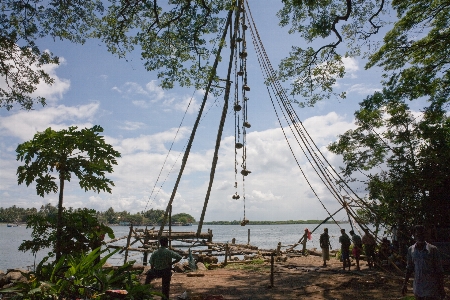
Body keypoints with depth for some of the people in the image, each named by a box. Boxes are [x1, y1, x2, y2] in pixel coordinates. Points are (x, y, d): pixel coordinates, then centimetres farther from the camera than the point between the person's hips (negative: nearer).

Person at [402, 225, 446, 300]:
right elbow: (409, 268, 9)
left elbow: (439, 270, -4)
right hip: (418, 287, 3)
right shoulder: (411, 250, 1)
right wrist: (405, 284, 7)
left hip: (431, 288, -3)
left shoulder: (433, 249, -9)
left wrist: (441, 288, -5)